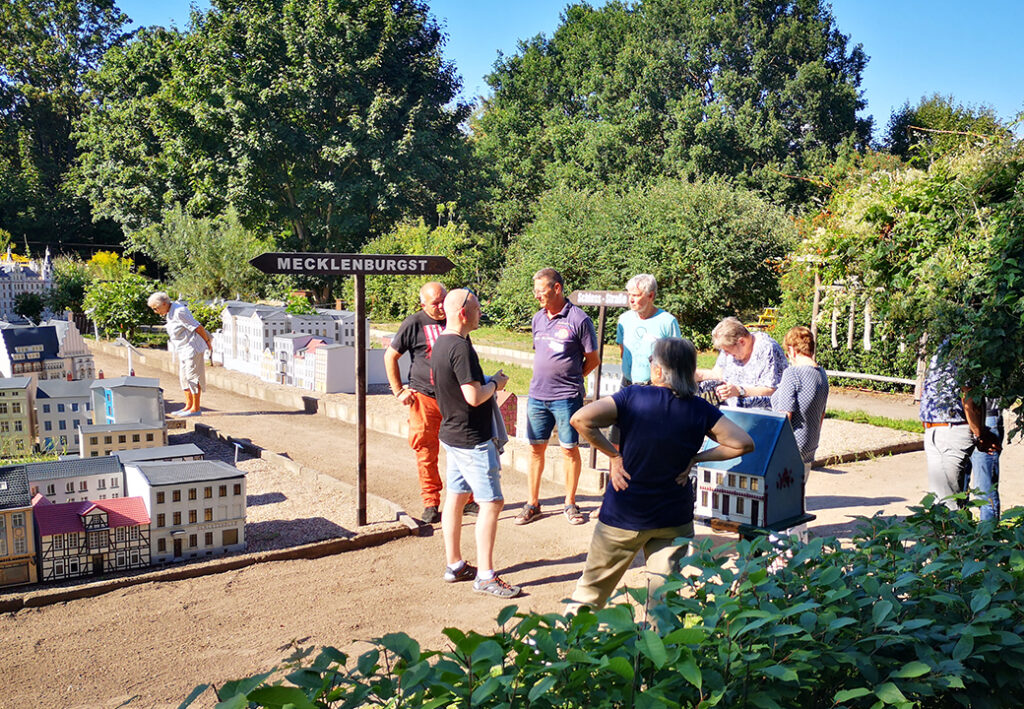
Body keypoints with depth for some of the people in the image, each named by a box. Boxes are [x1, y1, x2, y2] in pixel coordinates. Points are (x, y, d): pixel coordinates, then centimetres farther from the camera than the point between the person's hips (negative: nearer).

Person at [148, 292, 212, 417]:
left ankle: (195, 408, 0)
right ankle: (188, 406, 19)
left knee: (192, 376, -5)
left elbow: (197, 327, -17)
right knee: (183, 377, 12)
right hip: (183, 350, 10)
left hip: (192, 348, -10)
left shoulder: (179, 312, -21)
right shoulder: (169, 313, 9)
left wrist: (207, 341, -7)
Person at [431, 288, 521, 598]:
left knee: (455, 498, 15)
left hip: (452, 434, 10)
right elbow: (474, 396, -25)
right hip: (472, 439, -10)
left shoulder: (440, 344, 9)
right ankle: (485, 576, 0)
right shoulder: (460, 347, -22)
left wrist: (488, 383, 13)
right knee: (491, 502, -5)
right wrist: (495, 383, -7)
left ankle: (454, 564, 25)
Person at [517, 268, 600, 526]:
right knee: (536, 448, 9)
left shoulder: (579, 319, -8)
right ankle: (533, 504, 20)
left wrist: (570, 379, 0)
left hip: (567, 398, -5)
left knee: (570, 449, 4)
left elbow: (592, 359, -1)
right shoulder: (538, 318, 10)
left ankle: (570, 504, 18)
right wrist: (545, 379, 10)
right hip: (537, 396, 5)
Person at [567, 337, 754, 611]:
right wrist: (696, 458, -3)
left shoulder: (632, 397, -14)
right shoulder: (701, 410, -7)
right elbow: (744, 443, -6)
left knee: (593, 586, 15)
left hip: (623, 516, -1)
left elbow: (580, 419, -23)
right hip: (674, 520, 2)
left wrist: (614, 455, -13)